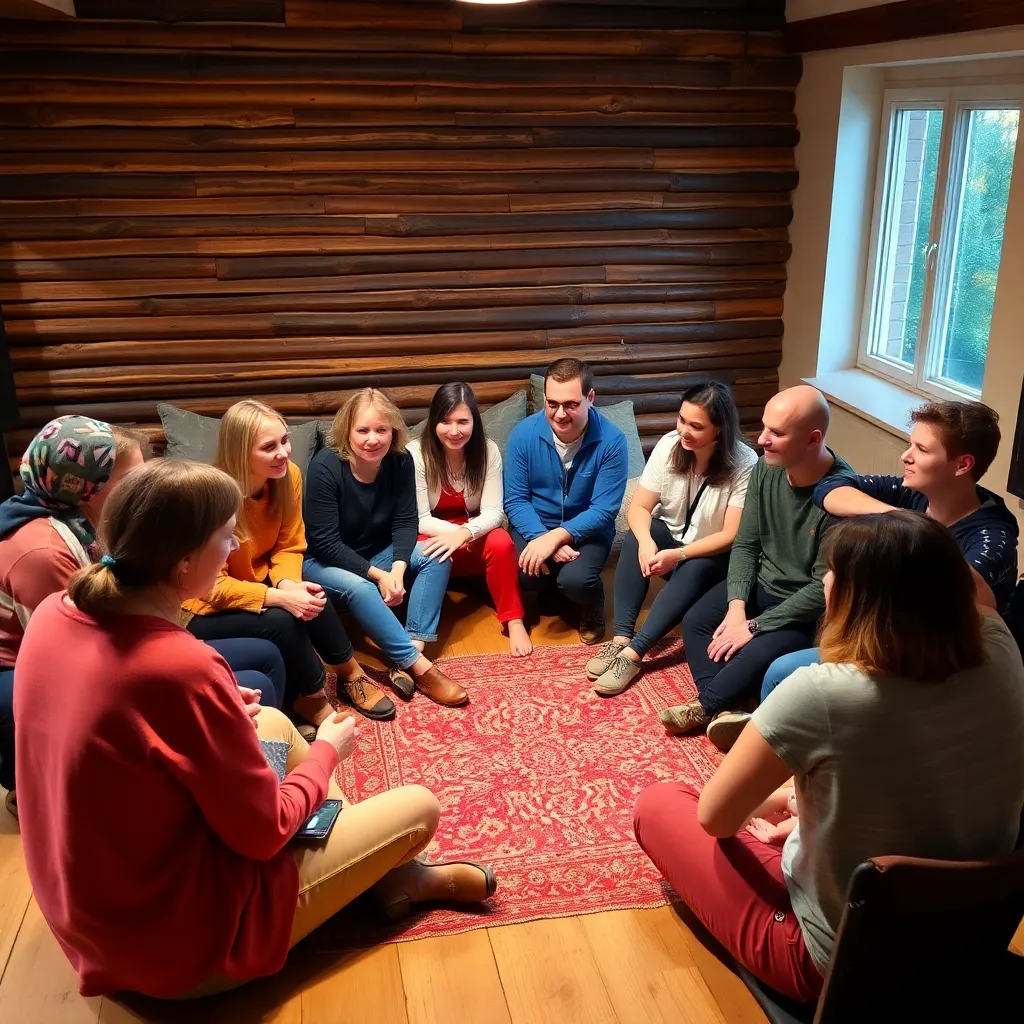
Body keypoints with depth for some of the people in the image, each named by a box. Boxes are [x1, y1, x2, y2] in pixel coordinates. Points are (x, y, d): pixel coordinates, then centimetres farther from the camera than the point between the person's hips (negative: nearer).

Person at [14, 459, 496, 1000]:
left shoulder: (56, 614, -8)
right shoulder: (182, 668, -32)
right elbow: (264, 832, -21)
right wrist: (325, 751, -3)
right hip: (182, 945, -8)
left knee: (274, 723, 22)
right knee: (421, 807, 4)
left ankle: (381, 868, 29)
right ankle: (399, 877, 37)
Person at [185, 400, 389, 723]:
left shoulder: (288, 475, -13)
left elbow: (289, 547, -3)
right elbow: (213, 586, -25)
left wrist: (289, 584, -25)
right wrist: (279, 597, -35)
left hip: (256, 581, 5)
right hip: (204, 609, -5)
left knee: (311, 598, -22)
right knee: (280, 621, -29)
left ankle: (351, 676, 1)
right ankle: (313, 700, -6)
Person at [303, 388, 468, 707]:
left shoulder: (401, 461, -12)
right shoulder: (325, 466, -24)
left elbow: (405, 523, -9)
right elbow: (325, 543, -23)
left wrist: (398, 568, -28)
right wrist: (378, 575, -27)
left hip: (379, 554, 5)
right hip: (326, 561, -5)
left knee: (437, 557, -18)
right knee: (358, 588, -36)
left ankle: (408, 658, -27)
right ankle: (420, 668, -31)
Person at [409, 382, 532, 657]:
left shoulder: (488, 451, -10)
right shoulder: (416, 453, -15)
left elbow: (493, 512, -15)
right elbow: (419, 519, -14)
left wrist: (464, 533, -35)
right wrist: (453, 533, -29)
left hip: (476, 540, 2)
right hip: (435, 539, -1)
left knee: (501, 541, -32)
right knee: (430, 554, -36)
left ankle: (514, 621, -20)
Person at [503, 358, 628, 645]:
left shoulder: (611, 441, -19)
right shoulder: (523, 434, -14)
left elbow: (603, 511, -19)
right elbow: (515, 500, -10)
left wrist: (556, 537, -32)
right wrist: (541, 538, -27)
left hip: (587, 530, -1)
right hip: (534, 526, 2)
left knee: (576, 581, -30)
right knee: (525, 575, -28)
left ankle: (592, 606, 8)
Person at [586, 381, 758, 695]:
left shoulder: (744, 464, -22)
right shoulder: (669, 446, -12)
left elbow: (732, 535, -22)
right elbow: (639, 507, -11)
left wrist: (677, 555, -32)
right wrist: (647, 542, -33)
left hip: (713, 556, -3)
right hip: (670, 536, 3)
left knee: (694, 571, -35)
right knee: (637, 536, -28)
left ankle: (634, 653, -37)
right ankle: (620, 639, -34)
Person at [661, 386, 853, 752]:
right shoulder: (765, 469, -7)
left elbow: (824, 587, -24)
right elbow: (745, 545, 0)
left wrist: (755, 626, -22)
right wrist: (736, 606, -15)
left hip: (808, 608, -6)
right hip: (761, 584, 7)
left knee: (759, 653, -27)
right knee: (696, 621, -12)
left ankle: (704, 707, -4)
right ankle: (725, 711, -21)